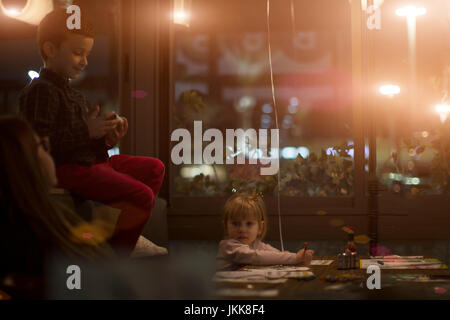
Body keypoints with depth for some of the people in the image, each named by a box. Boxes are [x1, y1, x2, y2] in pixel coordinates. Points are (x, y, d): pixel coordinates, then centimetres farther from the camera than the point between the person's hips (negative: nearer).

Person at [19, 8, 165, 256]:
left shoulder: (72, 93, 20)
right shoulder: (41, 91, -14)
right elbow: (41, 141, -25)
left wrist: (107, 139, 2)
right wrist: (87, 131, -23)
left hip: (90, 159, 11)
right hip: (66, 169, -11)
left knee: (154, 168, 13)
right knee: (143, 195, -20)